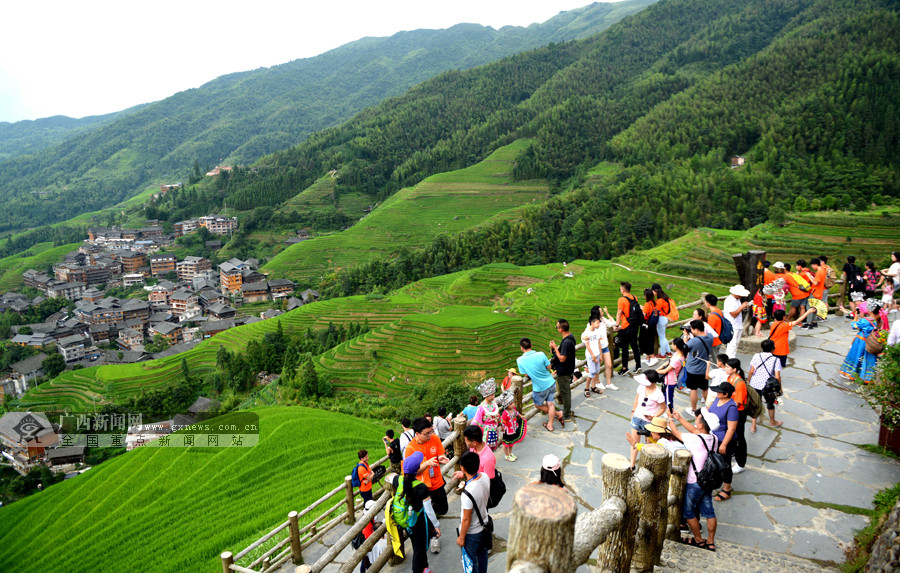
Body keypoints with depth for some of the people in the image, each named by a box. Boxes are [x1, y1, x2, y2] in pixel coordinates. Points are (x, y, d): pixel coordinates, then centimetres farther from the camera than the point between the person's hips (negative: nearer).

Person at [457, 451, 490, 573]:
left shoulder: (468, 493, -39)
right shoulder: (485, 477, -18)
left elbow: (466, 519, -26)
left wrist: (461, 537, -11)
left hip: (472, 532, -7)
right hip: (484, 524, 7)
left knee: (470, 560, 19)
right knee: (482, 553, 30)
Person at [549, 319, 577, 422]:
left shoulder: (566, 342, -30)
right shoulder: (571, 337, 2)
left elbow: (562, 358, -27)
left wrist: (555, 348, -18)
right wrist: (554, 348, -2)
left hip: (563, 372, -10)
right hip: (569, 370, 10)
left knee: (564, 392, 4)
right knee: (567, 391, 22)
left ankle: (566, 416, 16)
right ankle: (568, 411, 37)